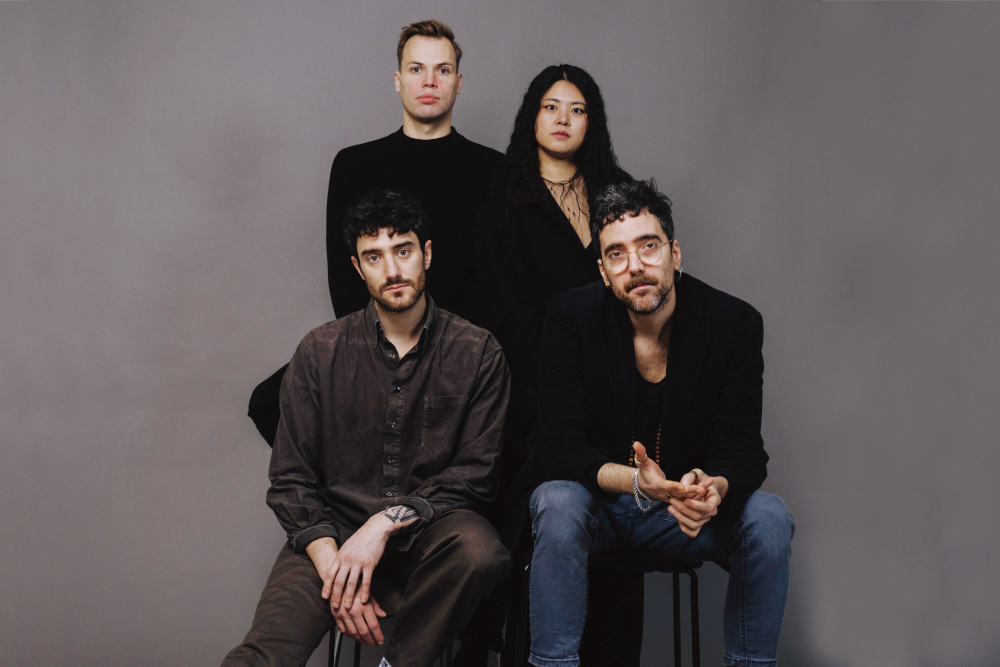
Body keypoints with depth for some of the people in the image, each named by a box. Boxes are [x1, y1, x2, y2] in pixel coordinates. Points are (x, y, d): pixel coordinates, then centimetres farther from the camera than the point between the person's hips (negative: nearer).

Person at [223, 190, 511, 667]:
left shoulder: (477, 353, 1)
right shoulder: (320, 352, 4)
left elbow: (475, 474, -2)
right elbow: (290, 479, 3)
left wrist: (387, 522, -16)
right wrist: (330, 559, -14)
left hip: (428, 527, 2)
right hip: (335, 527, -2)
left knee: (480, 553, -35)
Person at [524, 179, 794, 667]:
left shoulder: (735, 324, -10)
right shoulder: (573, 317, -13)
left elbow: (742, 451, -11)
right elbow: (554, 445, -17)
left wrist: (714, 489, -36)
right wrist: (634, 481, -35)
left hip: (685, 508, 2)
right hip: (597, 502, -1)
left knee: (769, 517, -24)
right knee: (557, 503, -33)